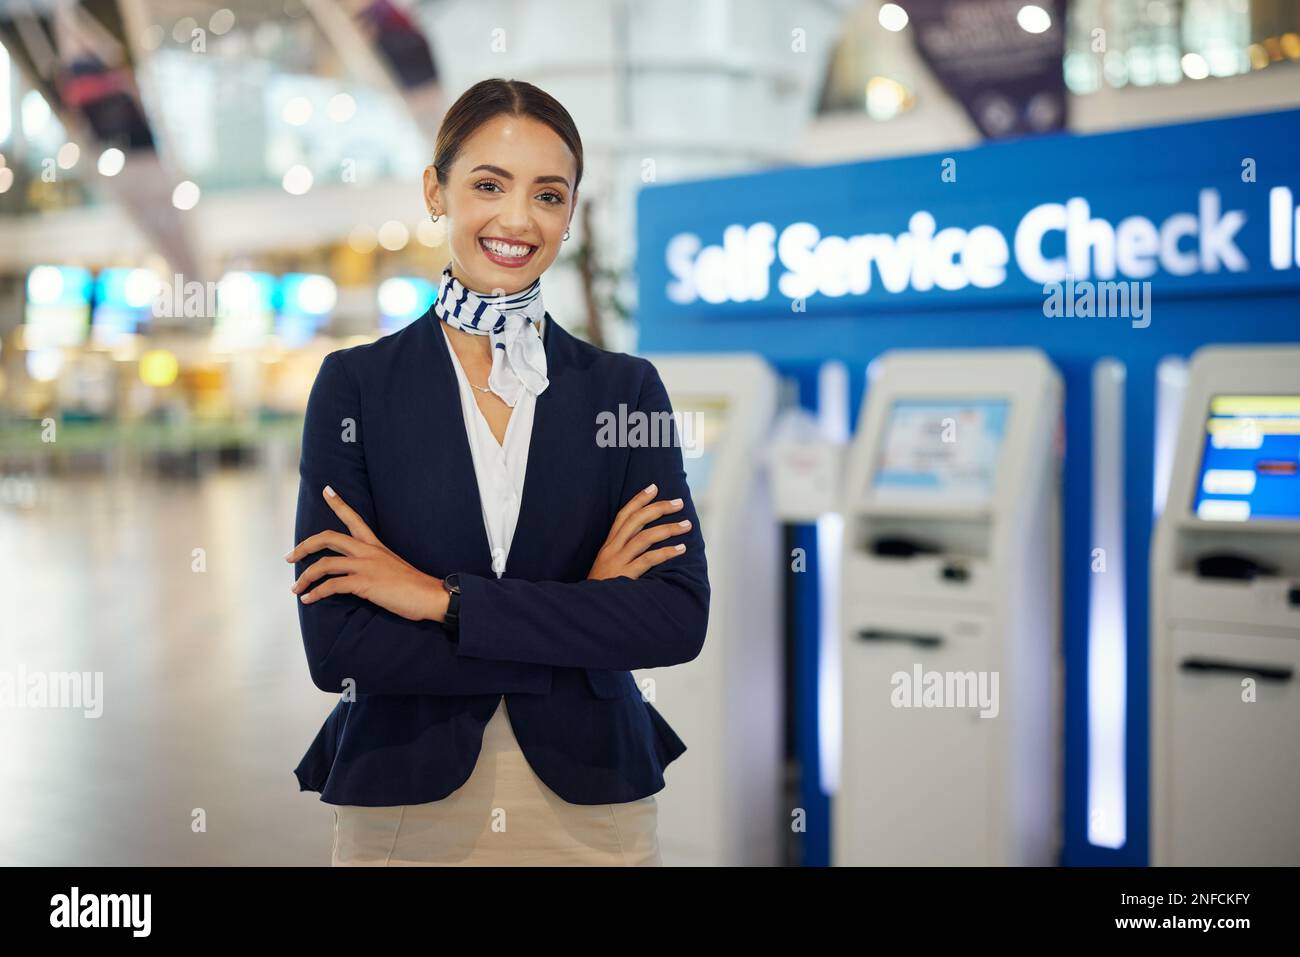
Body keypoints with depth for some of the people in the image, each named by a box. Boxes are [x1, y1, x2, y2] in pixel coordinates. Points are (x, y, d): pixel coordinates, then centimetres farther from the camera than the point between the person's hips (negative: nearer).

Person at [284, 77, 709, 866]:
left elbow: (681, 618, -11)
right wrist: (585, 620, -15)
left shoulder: (627, 388, -1)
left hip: (590, 807, 1)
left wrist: (441, 597, -17)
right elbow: (336, 644, -13)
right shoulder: (355, 384, -4)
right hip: (406, 810, -1)